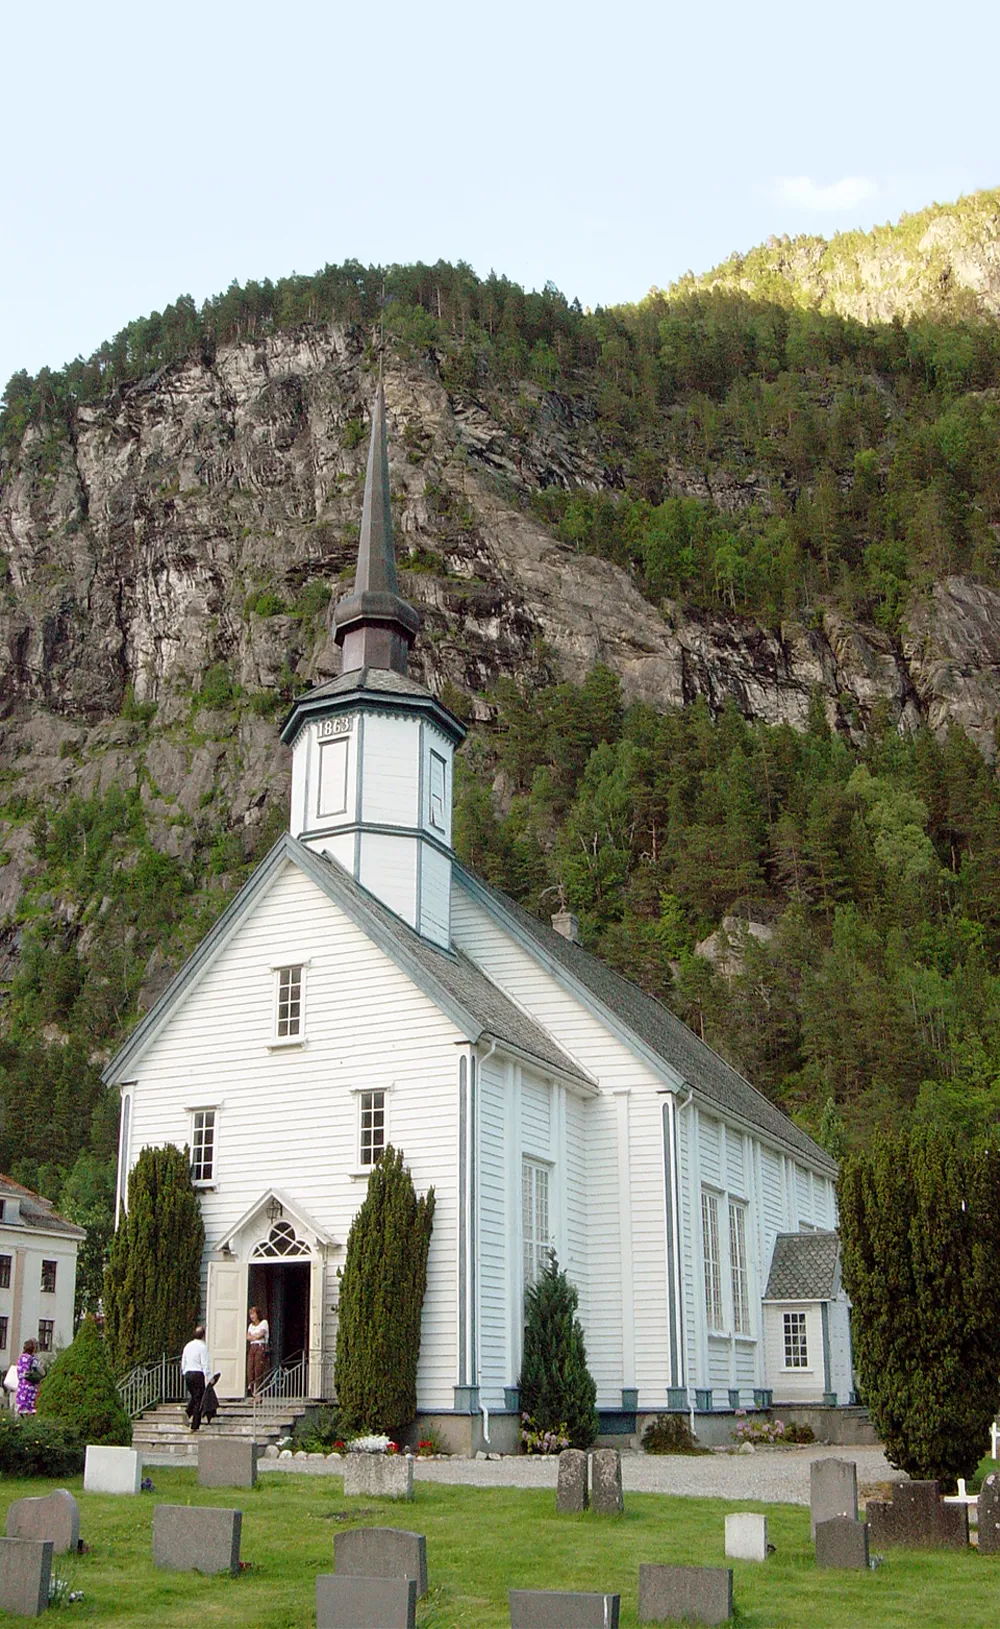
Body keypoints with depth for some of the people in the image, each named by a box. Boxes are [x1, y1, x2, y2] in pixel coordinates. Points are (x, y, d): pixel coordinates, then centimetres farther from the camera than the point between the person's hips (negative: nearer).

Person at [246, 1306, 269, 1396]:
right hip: (252, 1348, 6)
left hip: (260, 1347, -6)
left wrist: (252, 1336, 5)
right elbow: (247, 1337, 9)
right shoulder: (251, 1325, 22)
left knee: (258, 1372, -11)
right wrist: (256, 1336, -5)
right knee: (250, 1370, -4)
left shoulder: (264, 1322, 3)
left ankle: (258, 1395, -12)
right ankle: (253, 1394, -2)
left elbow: (260, 1335, -8)